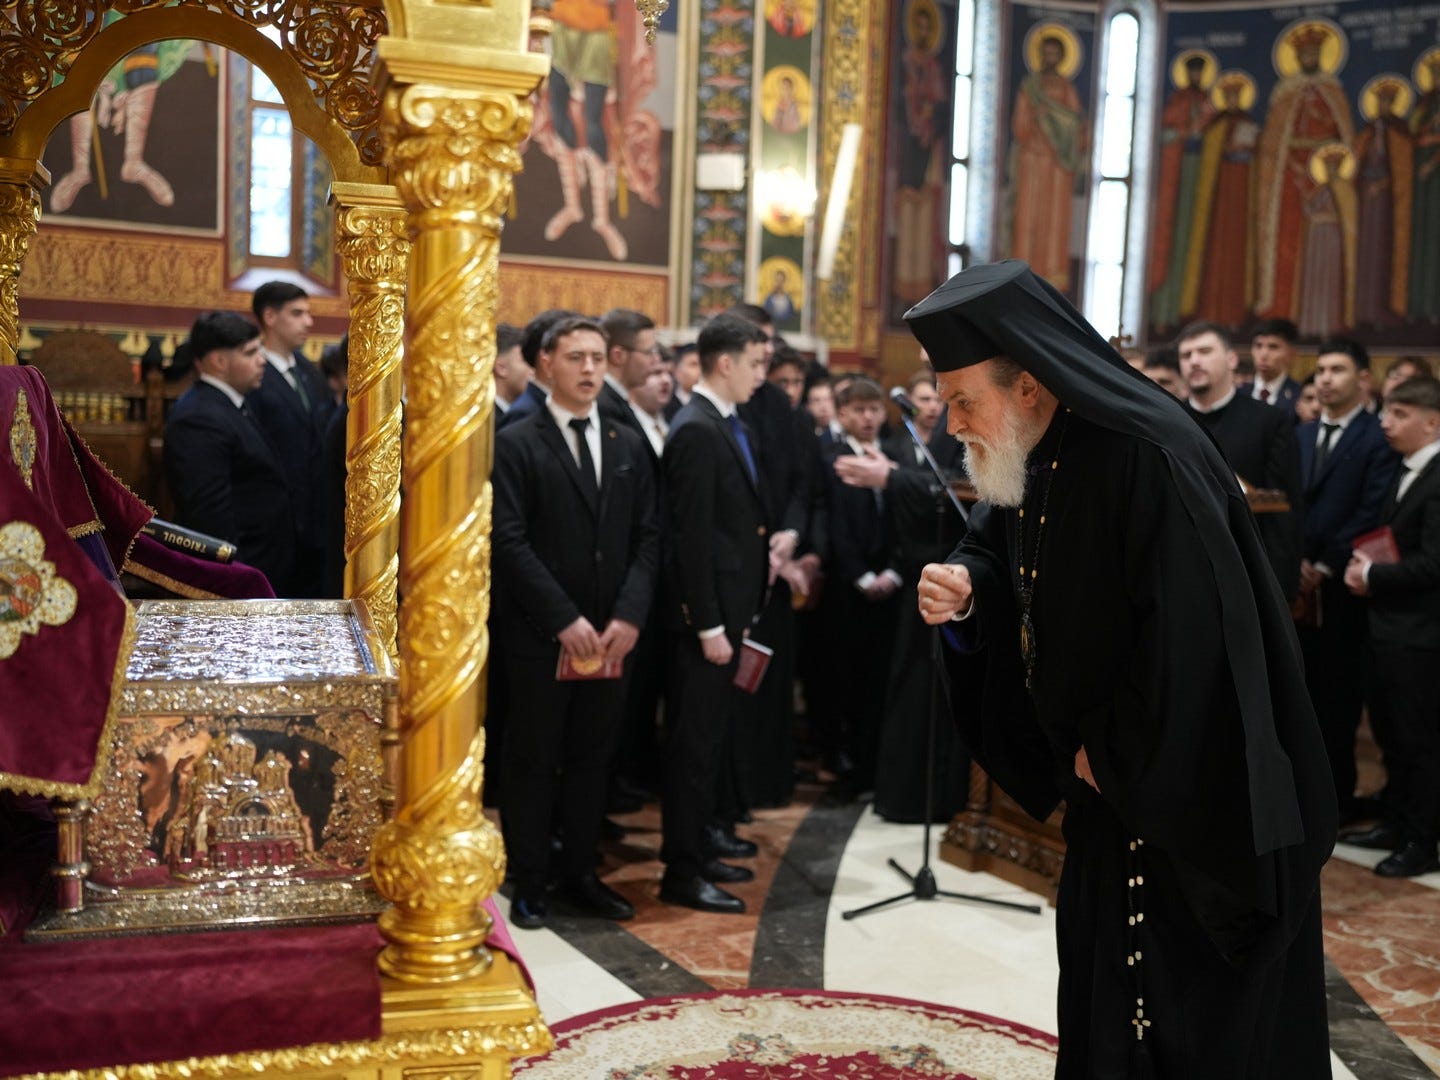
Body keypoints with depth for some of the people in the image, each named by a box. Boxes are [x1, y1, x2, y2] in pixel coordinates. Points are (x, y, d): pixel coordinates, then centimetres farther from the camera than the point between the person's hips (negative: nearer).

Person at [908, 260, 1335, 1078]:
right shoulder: (1031, 458, 1)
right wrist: (967, 587, -9)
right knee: (1101, 991, 17)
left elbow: (1190, 634, -28)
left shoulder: (1147, 458, -27)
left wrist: (1111, 755, -16)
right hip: (1111, 785, 8)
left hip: (1193, 796, -8)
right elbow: (1000, 545, 15)